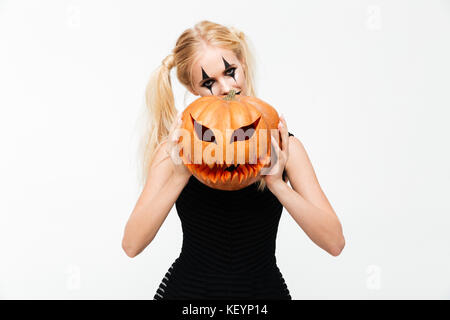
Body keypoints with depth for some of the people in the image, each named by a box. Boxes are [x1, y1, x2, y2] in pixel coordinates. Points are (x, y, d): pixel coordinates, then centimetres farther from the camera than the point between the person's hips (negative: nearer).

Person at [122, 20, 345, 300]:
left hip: (263, 290, 0)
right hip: (188, 290, 0)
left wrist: (277, 183, -25)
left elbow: (334, 242, -14)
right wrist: (179, 176, -25)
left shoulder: (280, 145, -8)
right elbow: (132, 245, -15)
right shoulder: (177, 148, -8)